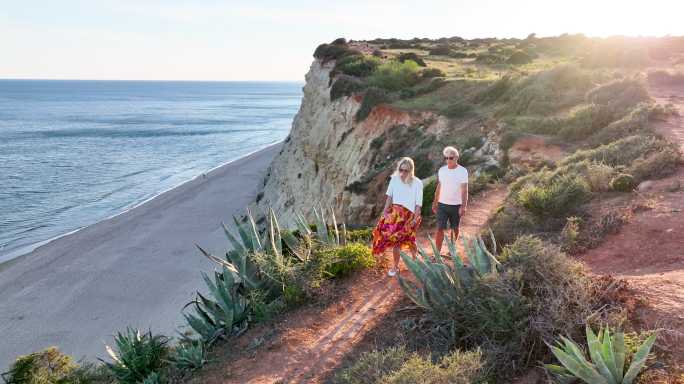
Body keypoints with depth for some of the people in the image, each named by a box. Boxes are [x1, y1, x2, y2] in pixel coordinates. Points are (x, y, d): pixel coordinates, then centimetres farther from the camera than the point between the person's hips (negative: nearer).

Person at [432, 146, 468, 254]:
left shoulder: (462, 171, -8)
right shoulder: (441, 170, 3)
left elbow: (464, 190, -11)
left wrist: (463, 206, -18)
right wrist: (435, 203, 13)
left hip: (456, 205, -2)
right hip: (442, 204, 2)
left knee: (454, 229, 12)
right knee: (440, 229, -4)